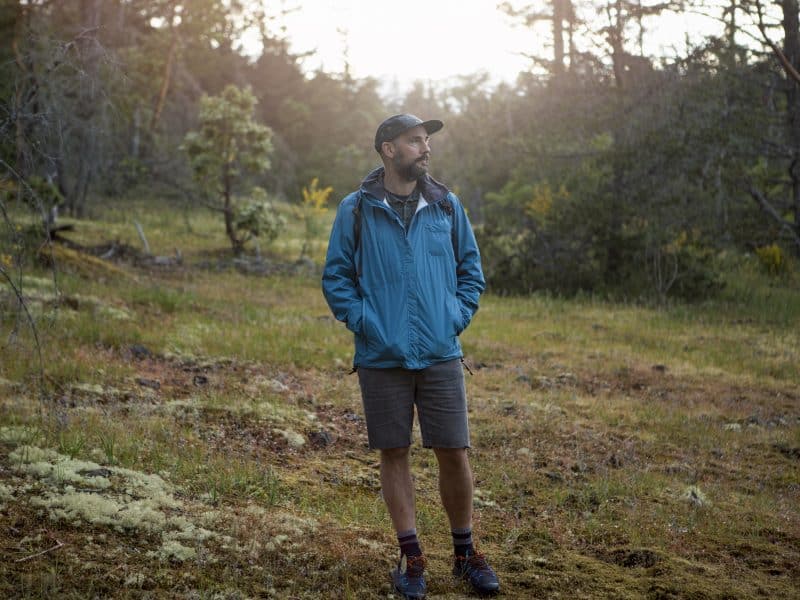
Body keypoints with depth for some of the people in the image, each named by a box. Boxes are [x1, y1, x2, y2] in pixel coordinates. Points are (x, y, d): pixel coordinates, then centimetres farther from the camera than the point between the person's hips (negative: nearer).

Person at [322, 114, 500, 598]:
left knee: (454, 453, 2)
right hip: (382, 358, -1)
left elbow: (471, 270, 13)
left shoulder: (448, 206, 6)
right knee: (394, 454, 6)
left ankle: (466, 553, 20)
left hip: (441, 355, 1)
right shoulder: (357, 210, -1)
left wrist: (458, 318, 2)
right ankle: (411, 557, 18)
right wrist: (362, 322, -7)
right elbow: (336, 277, 3)